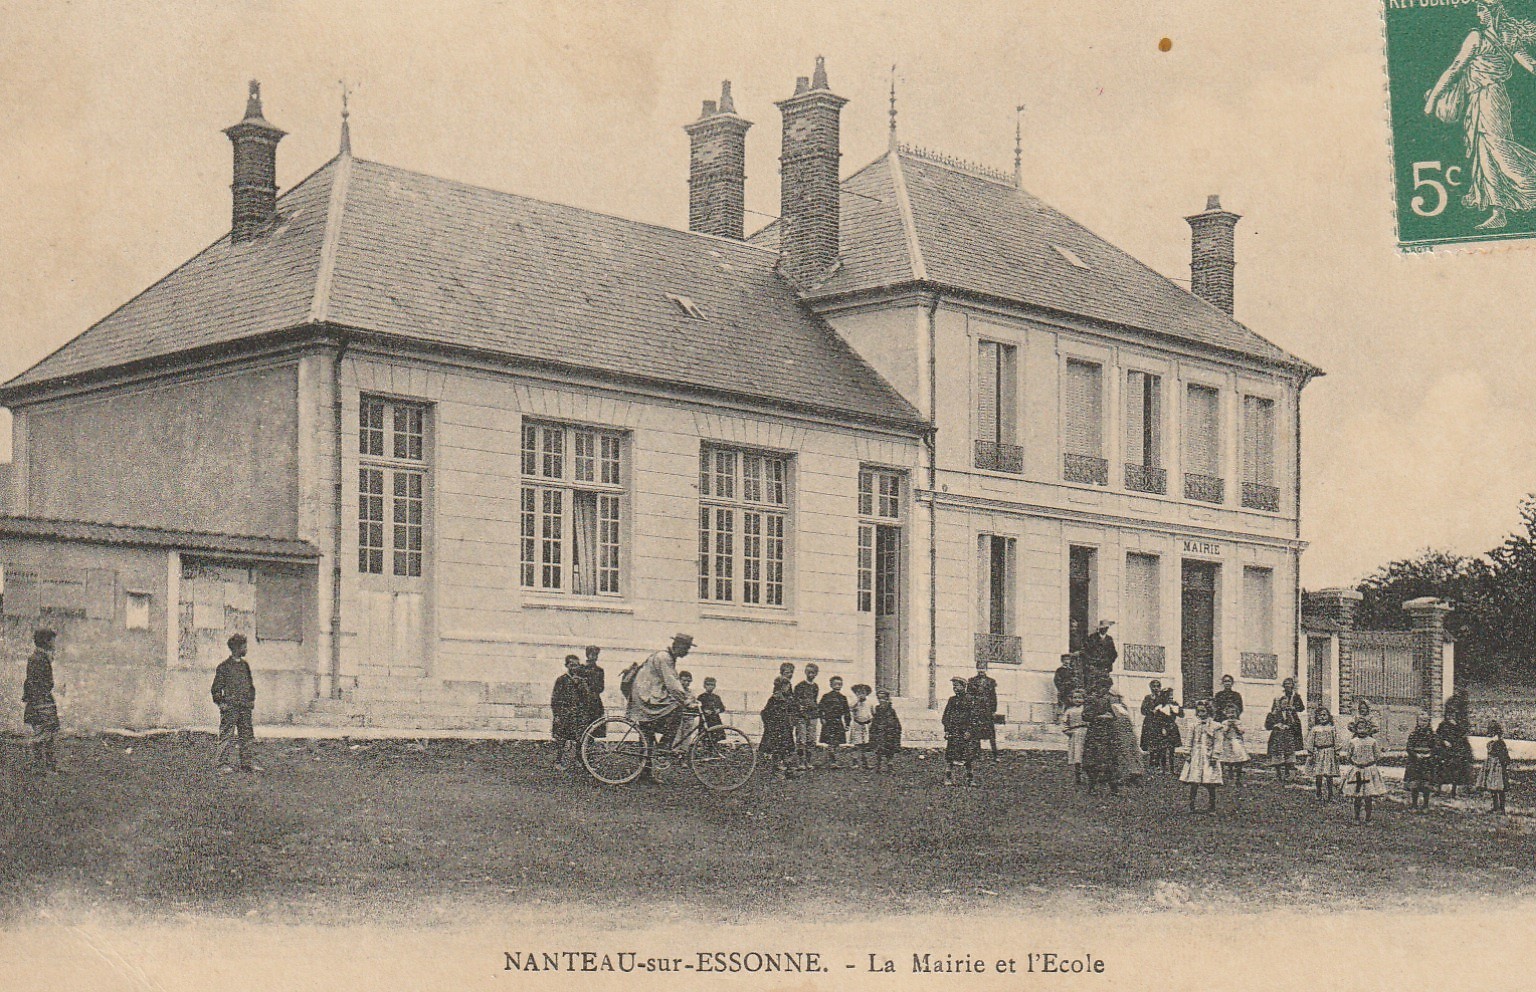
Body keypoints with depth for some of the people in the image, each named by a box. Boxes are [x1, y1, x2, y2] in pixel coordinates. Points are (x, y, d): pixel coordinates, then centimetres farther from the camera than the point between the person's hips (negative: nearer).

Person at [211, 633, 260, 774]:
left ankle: (247, 762, 14)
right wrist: (220, 703, -10)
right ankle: (223, 763, 0)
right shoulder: (224, 666, -5)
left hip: (245, 708, 6)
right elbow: (216, 688, -4)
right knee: (227, 736, -4)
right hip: (230, 707, -6)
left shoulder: (245, 665, 14)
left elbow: (251, 684, 23)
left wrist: (252, 700, 14)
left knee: (247, 735, 8)